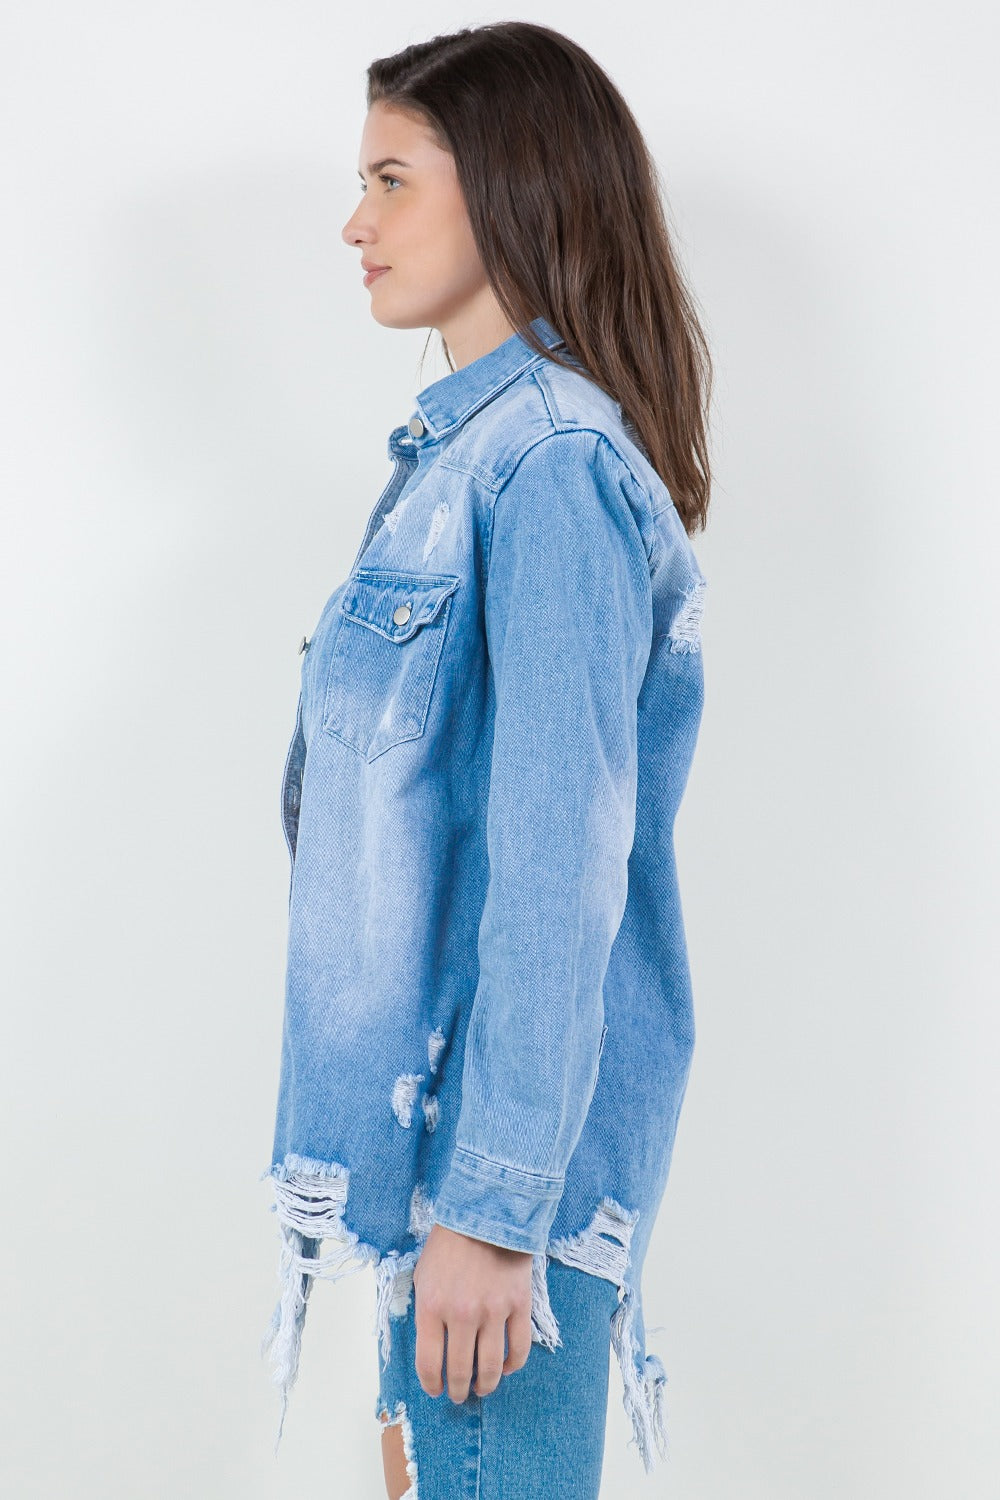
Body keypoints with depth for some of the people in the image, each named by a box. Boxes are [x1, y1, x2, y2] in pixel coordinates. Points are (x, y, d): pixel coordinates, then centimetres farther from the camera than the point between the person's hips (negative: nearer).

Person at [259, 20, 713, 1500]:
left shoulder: (556, 471, -19)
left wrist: (493, 1205, -22)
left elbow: (562, 870, -23)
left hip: (510, 1111, -10)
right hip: (431, 1090, 10)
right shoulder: (466, 448, 12)